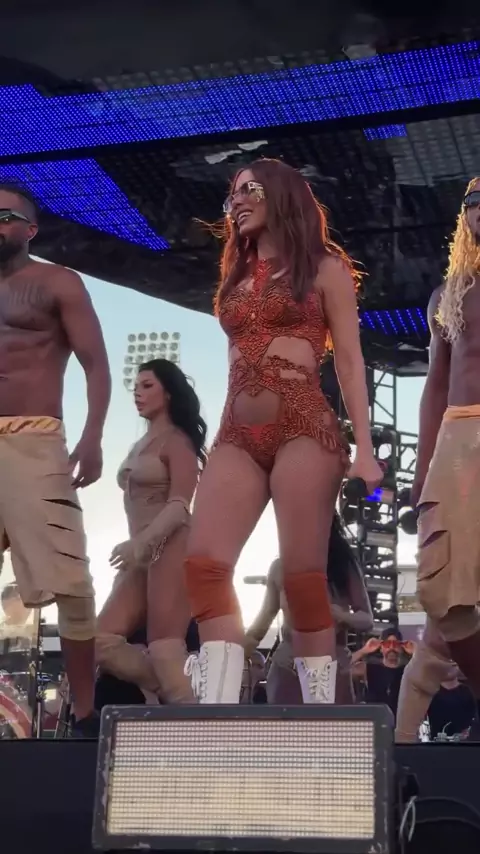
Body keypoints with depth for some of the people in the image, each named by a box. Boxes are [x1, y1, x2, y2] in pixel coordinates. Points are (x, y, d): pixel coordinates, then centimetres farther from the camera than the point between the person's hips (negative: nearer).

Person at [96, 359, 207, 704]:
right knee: (102, 641, -2)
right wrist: (135, 550, 16)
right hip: (144, 555, 9)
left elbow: (180, 505, -12)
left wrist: (139, 543, -23)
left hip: (170, 549, -9)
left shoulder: (177, 441, -1)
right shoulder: (141, 447, 23)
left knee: (164, 647, -15)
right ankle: (173, 695, 3)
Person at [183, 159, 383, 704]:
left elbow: (349, 361, 4)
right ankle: (217, 715, -18)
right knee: (203, 563, -14)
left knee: (302, 574, -10)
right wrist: (227, 437, 16)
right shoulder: (237, 275, 25)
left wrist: (363, 448, -6)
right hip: (237, 433, 5)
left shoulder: (323, 266, 9)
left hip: (303, 426, -5)